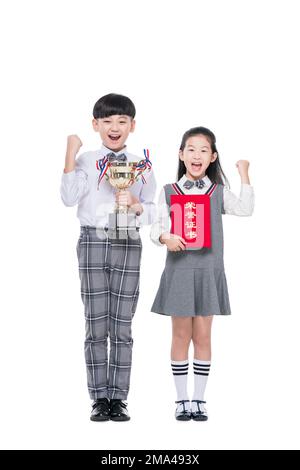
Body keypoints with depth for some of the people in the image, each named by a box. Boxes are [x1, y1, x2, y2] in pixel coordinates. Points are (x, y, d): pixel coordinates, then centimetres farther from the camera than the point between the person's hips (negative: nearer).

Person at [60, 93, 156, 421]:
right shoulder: (85, 162, 3)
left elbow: (150, 213, 7)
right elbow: (69, 197, -12)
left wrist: (135, 205, -14)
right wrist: (70, 155, -15)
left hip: (128, 245, 1)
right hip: (93, 243, -1)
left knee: (122, 326, 3)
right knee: (96, 325, 2)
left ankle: (118, 398, 10)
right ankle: (100, 398, 10)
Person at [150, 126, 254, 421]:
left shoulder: (219, 192, 5)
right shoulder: (168, 192, 2)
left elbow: (245, 209, -11)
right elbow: (156, 228, -1)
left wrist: (244, 174, -10)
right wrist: (165, 238, -22)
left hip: (209, 271, 1)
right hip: (179, 270, -1)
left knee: (203, 336, 5)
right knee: (181, 335, 5)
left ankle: (199, 399, 15)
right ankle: (182, 399, 15)